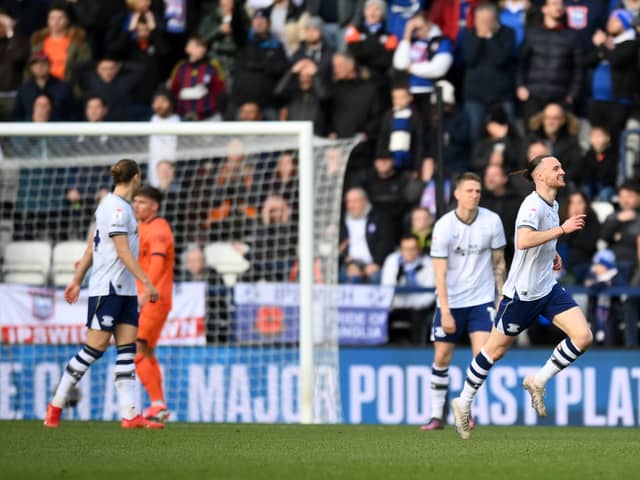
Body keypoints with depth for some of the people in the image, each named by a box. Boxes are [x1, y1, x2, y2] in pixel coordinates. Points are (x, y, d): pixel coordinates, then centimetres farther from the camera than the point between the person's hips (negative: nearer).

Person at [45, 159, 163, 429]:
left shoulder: (110, 205, 16)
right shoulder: (117, 208, -14)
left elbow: (91, 247, 19)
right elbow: (122, 251, -19)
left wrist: (77, 280, 21)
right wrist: (147, 282, -20)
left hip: (124, 290, 9)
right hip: (107, 289, -9)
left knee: (128, 350, 1)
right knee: (95, 348, -7)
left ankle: (129, 414, -5)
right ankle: (56, 405, 0)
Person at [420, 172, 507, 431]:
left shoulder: (492, 221, -5)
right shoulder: (444, 226, -12)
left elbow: (498, 262, 7)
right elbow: (440, 272, -12)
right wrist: (445, 311, -17)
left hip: (481, 300, 1)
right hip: (451, 301, -1)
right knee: (441, 358, 3)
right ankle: (437, 416, 14)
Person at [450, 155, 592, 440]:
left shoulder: (552, 205, 9)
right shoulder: (533, 205, -18)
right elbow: (523, 240, -37)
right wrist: (563, 229, -32)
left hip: (548, 288, 8)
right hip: (522, 292, -8)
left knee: (583, 336, -8)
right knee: (496, 350, 4)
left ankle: (537, 383, 7)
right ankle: (463, 403, 20)